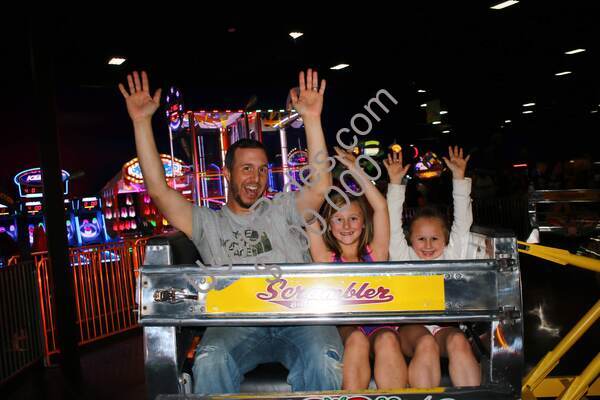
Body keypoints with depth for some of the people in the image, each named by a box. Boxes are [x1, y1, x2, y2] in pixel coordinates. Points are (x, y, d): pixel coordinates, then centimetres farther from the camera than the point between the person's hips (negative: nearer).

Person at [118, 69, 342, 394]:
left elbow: (321, 186, 4)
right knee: (211, 361, -32)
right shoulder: (208, 223, 20)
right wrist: (141, 122, 5)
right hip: (238, 321, 0)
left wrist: (312, 119, -5)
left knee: (322, 359, -32)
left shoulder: (281, 211, 21)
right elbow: (158, 190, 9)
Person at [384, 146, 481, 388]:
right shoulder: (405, 258, 14)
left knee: (458, 341, -32)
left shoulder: (451, 256, 18)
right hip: (411, 325, -1)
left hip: (444, 325, 2)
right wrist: (395, 182, 2)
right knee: (426, 344, -34)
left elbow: (462, 222, 12)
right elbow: (393, 225, 6)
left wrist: (459, 177, 8)